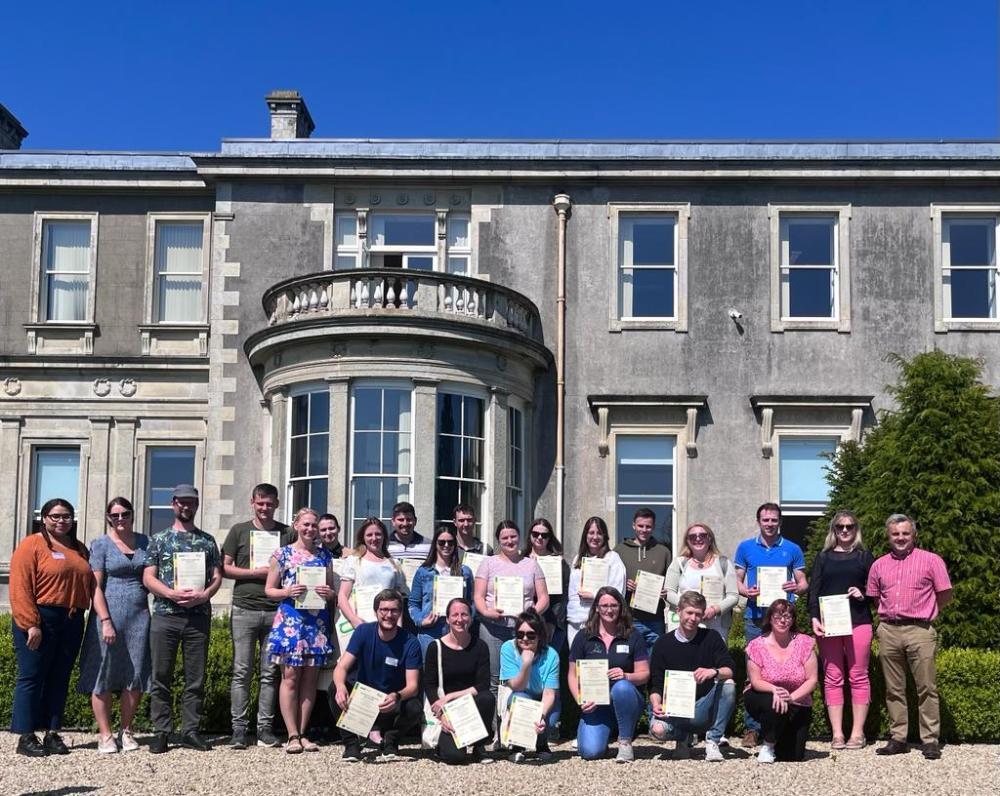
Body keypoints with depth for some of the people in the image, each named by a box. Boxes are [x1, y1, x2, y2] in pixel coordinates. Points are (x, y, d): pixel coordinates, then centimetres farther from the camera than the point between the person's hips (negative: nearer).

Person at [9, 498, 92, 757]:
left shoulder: (80, 550, 16)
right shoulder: (32, 545, -4)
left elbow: (88, 585, 18)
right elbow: (20, 587, -12)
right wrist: (31, 624, -18)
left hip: (72, 622, 6)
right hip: (39, 620, -6)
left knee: (59, 679, 9)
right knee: (32, 677, -2)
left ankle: (53, 734, 15)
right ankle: (26, 738, 2)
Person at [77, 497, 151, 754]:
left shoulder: (144, 542, 11)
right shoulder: (101, 545, 0)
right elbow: (96, 586, -6)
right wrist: (106, 621, -15)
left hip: (139, 615, 4)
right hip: (110, 614, -3)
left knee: (136, 676, 4)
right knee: (104, 675, -1)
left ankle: (126, 731, 17)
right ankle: (105, 735, 6)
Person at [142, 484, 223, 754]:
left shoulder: (207, 541, 12)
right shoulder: (159, 539, 9)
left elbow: (217, 577, 9)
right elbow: (148, 578, 2)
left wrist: (203, 595, -11)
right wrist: (172, 593, -14)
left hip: (199, 616, 1)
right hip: (165, 615, -1)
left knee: (195, 678, 4)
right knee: (161, 677, 0)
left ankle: (190, 731, 11)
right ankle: (161, 732, 6)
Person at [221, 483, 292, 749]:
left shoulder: (287, 534, 11)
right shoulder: (239, 531, 8)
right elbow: (225, 568, 4)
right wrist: (255, 572, -9)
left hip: (276, 611, 1)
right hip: (244, 609, -1)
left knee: (270, 673, 3)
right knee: (242, 671, -2)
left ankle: (265, 727, 8)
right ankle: (239, 728, 3)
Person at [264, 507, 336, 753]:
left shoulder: (324, 555, 13)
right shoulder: (283, 554, 4)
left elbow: (332, 590, 17)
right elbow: (269, 590, 4)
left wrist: (329, 593, -5)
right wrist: (288, 592, -14)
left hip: (318, 621, 3)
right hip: (290, 619, -3)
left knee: (310, 678, 4)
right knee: (290, 676, -5)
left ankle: (302, 733, 10)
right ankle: (292, 735, -2)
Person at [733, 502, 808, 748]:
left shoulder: (792, 549, 9)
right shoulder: (746, 547, 10)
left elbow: (803, 583, 10)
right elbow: (737, 580, 11)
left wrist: (797, 587, -13)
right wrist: (746, 591, -10)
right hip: (755, 615, 0)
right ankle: (752, 727, 2)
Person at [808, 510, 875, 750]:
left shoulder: (865, 557, 11)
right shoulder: (823, 557, 13)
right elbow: (813, 589, 7)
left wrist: (863, 595, -10)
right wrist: (814, 618, -6)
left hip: (858, 622, -1)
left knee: (858, 676, -1)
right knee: (832, 678, 0)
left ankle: (857, 733, 4)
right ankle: (837, 734, 3)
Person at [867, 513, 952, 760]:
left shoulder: (931, 561, 2)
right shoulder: (879, 565, 14)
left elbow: (945, 595, 4)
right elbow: (875, 599, 23)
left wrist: (922, 611, 7)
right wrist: (891, 615, 12)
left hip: (919, 631, -4)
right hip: (888, 631, 4)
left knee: (926, 688, -5)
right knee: (894, 689, 7)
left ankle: (930, 740, -1)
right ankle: (898, 738, 13)